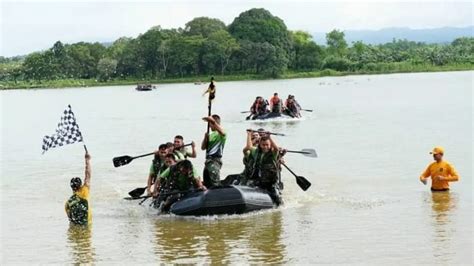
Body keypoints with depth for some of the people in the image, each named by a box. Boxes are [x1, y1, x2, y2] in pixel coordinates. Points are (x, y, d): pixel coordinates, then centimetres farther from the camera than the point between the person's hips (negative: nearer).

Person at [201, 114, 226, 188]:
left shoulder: (220, 134, -2)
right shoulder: (211, 135, 20)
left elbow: (221, 132, -29)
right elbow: (203, 147, 18)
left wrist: (213, 121, -35)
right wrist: (205, 138, 1)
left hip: (215, 160, -8)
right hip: (208, 160, 8)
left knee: (214, 183, -16)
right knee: (206, 183, 11)